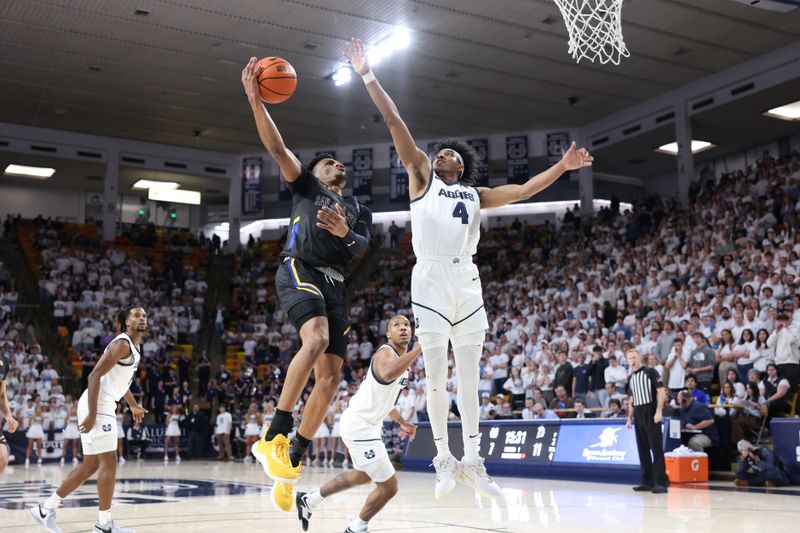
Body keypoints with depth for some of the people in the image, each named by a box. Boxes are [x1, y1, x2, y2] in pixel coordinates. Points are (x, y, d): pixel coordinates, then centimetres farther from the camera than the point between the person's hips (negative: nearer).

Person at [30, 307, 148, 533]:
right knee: (109, 463, -7)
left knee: (91, 465, 13)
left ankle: (46, 508, 20)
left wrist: (133, 405, 39)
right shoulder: (122, 344, -15)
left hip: (103, 406, 10)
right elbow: (95, 375, -22)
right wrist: (92, 414, -27)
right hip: (97, 406, -10)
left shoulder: (134, 347, 16)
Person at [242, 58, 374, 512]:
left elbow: (360, 248, 11)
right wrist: (255, 100, -5)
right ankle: (274, 437, -29)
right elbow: (277, 148, 6)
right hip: (300, 270, -5)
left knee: (331, 375, -3)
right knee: (316, 339, -32)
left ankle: (291, 464, 4)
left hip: (335, 284, 5)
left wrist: (344, 233, -11)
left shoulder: (358, 211, 29)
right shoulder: (306, 187, 20)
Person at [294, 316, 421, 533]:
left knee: (363, 475, 30)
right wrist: (419, 348, -47)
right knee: (388, 486, -5)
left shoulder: (402, 358, 11)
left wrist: (401, 422, 24)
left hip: (367, 424, 11)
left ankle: (310, 500, 40)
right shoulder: (386, 353, -20)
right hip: (359, 426, -11)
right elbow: (387, 374, -47)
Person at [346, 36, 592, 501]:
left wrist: (562, 167, 15)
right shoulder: (422, 177, 14)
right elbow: (395, 124, 8)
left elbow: (523, 190, 20)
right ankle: (444, 459, 6)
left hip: (467, 281, 4)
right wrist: (368, 76, 3)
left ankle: (472, 461, 12)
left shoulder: (477, 195, 23)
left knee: (469, 375, 5)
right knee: (436, 374, -3)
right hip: (431, 278, -3)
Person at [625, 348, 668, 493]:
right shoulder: (630, 378, 17)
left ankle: (661, 483, -9)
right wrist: (629, 418, 16)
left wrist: (659, 411, -18)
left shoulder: (650, 372, -3)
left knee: (656, 448, -9)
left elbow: (661, 391, -9)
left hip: (651, 413, -7)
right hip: (638, 415, 7)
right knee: (642, 448, 7)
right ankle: (647, 481, 13)